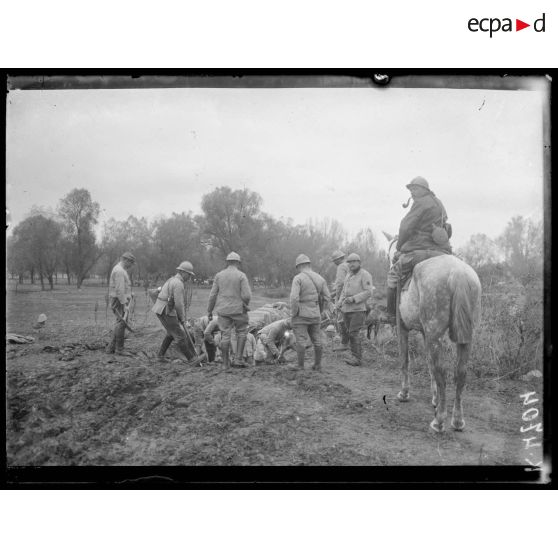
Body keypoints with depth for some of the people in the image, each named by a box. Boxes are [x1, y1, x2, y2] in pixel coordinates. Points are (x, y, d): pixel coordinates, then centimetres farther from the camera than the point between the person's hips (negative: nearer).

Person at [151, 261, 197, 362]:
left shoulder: (172, 280, 17)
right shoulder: (179, 284, -17)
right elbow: (179, 304, -20)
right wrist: (183, 319, -7)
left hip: (160, 310, 10)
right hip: (166, 313, -10)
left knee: (172, 333, 25)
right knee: (180, 336, -2)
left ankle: (161, 355, 28)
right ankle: (192, 359, 5)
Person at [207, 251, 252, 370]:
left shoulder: (219, 275, 2)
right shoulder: (241, 276, -8)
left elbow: (213, 295, 2)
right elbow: (247, 295, -13)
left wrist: (209, 311, 10)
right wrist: (245, 305, 8)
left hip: (223, 310, 3)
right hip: (238, 309, -3)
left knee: (225, 336, 7)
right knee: (242, 332, 14)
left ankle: (225, 364, 11)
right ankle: (238, 359, 5)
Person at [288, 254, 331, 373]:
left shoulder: (298, 278, -13)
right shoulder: (320, 278, 5)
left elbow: (294, 298, -22)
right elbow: (327, 298, 5)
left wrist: (293, 314, -11)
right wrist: (319, 312, 16)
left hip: (301, 315, -6)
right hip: (315, 316, 6)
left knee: (301, 340, 1)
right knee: (316, 340, 11)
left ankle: (300, 365, 7)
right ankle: (318, 365, 17)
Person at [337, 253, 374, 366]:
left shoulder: (365, 275, -6)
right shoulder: (349, 275, 18)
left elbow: (368, 292, -14)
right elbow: (344, 291, 22)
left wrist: (354, 298, -20)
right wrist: (340, 301, 3)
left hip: (359, 309, -7)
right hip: (347, 309, 7)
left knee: (354, 333, -14)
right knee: (351, 333, 7)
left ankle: (357, 358, -12)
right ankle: (354, 356, 14)